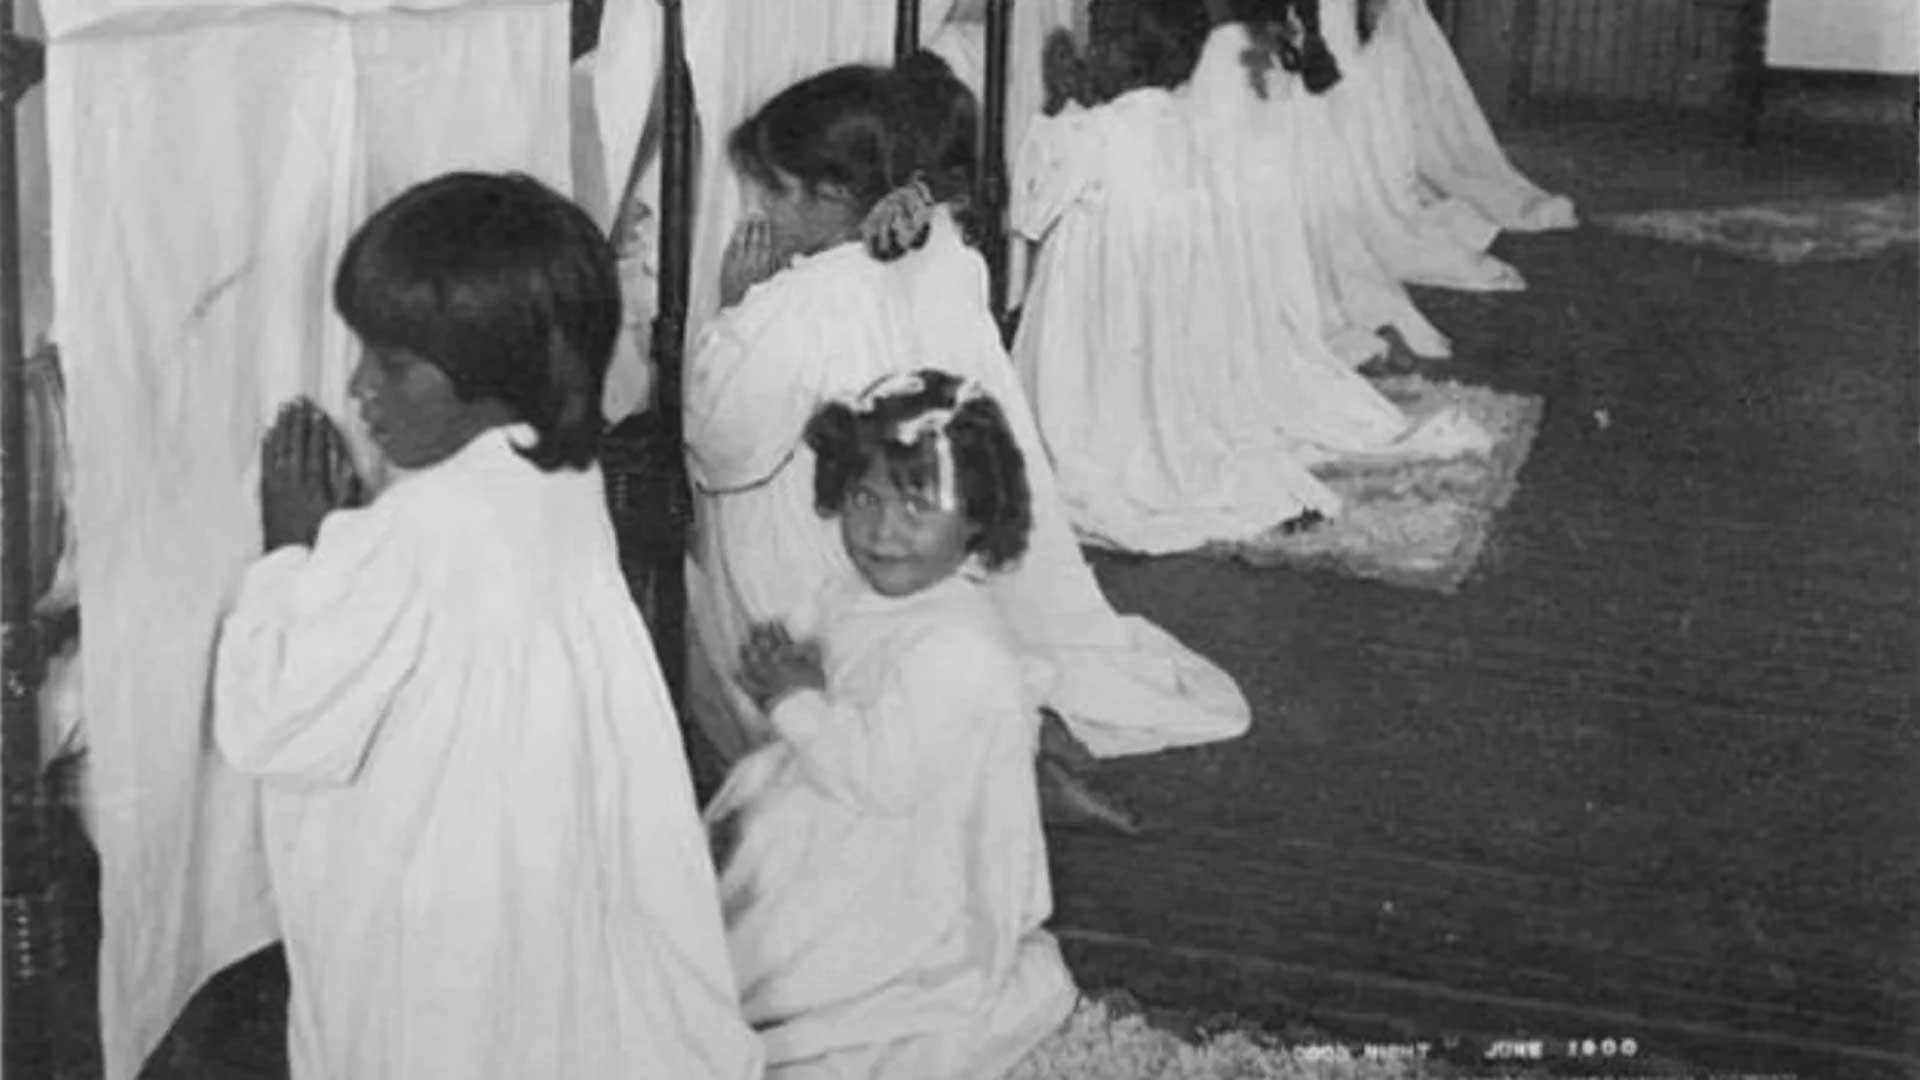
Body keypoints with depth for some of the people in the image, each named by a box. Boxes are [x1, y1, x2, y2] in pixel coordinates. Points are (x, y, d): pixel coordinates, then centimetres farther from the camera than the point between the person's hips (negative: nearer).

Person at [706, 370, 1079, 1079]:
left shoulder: (960, 648, -29)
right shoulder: (858, 596, -1)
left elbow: (884, 776, -30)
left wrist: (797, 703, -20)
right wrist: (782, 667, -11)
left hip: (908, 885, -9)